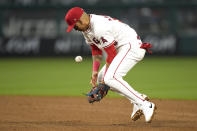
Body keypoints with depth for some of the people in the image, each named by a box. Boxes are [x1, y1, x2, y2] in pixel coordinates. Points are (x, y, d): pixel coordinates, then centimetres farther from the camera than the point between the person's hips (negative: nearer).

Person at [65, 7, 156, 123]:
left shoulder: (100, 28, -24)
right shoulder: (86, 28, 8)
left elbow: (111, 55, -19)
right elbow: (96, 51, 17)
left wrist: (105, 77, -13)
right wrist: (95, 71, 6)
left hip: (132, 46, -11)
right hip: (121, 50, 11)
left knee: (110, 78, -24)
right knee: (101, 78, 9)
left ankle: (145, 105, -26)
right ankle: (139, 99, 5)